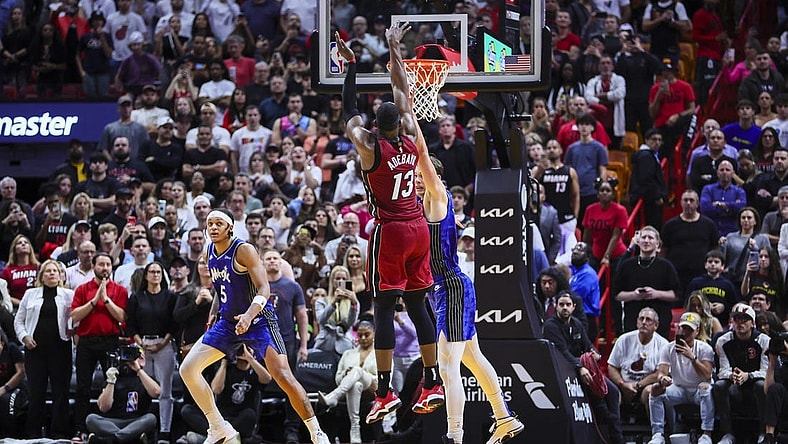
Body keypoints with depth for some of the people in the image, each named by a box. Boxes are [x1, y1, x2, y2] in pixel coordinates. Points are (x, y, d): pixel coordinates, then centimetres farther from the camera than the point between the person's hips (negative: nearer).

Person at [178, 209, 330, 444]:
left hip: (258, 320, -7)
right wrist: (212, 317, 21)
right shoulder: (211, 252, 6)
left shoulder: (244, 250, -15)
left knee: (283, 377, -16)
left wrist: (249, 315, -38)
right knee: (188, 369, -4)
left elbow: (264, 289, -22)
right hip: (228, 322, 7)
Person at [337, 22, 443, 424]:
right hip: (418, 228, 5)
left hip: (389, 231, -5)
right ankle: (432, 384, 9)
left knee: (384, 307, -4)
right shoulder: (411, 140, 2)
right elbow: (403, 93, 13)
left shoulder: (370, 147, -11)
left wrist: (351, 65, 8)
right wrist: (394, 49, 21)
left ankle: (384, 393, -10)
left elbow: (349, 109, 1)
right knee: (416, 305, 10)